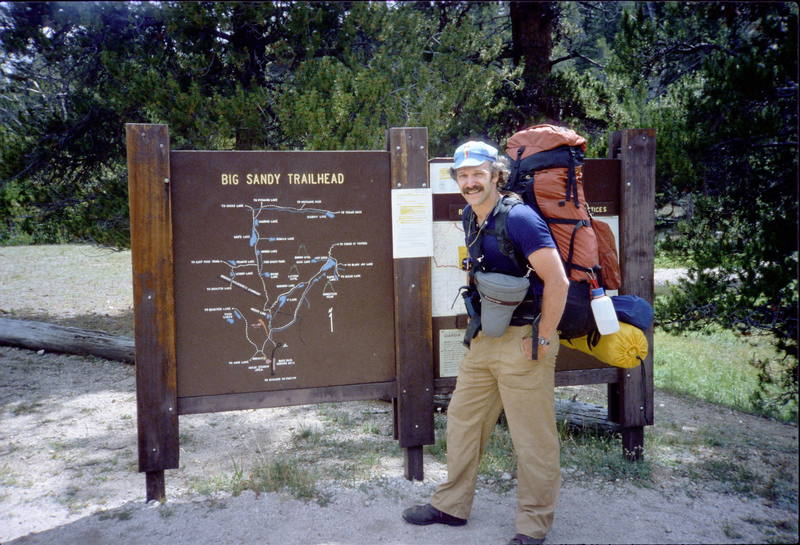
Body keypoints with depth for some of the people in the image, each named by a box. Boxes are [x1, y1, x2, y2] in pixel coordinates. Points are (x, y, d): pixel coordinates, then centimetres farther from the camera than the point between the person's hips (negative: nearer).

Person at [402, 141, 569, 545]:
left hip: (522, 343, -9)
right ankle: (452, 506, 33)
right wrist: (479, 328, 18)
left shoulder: (518, 219, -17)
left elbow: (557, 282, -22)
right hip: (484, 341, 9)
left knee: (533, 440, 3)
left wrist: (542, 340, -17)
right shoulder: (472, 223, 9)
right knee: (462, 421, 16)